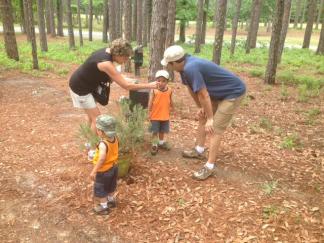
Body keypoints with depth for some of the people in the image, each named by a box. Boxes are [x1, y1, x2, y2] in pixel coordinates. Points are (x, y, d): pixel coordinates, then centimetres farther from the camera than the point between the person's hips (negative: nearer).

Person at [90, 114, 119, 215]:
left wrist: (93, 171, -33)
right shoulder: (115, 138, -9)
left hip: (104, 170, -8)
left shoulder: (103, 144, -33)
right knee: (110, 186, 29)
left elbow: (102, 159, -41)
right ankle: (111, 200, 49)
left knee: (100, 189, 14)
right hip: (114, 167, 8)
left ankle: (104, 207, 28)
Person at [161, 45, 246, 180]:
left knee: (215, 128, -11)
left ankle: (210, 167, -3)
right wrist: (200, 107, 14)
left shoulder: (191, 68, -33)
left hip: (234, 92, -10)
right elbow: (191, 89, 8)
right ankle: (199, 151, 30)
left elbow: (203, 95, -27)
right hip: (219, 92, 10)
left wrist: (210, 119, -18)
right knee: (202, 117, 17)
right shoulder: (184, 66, -4)